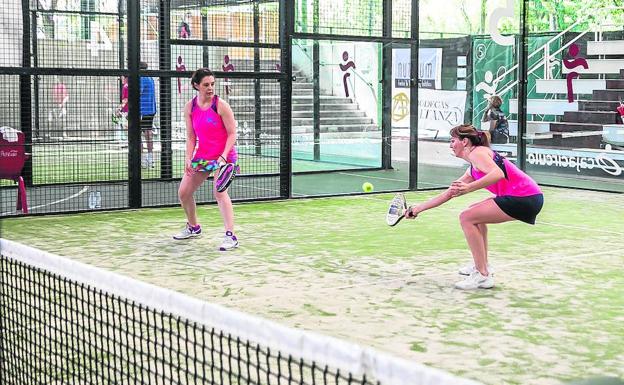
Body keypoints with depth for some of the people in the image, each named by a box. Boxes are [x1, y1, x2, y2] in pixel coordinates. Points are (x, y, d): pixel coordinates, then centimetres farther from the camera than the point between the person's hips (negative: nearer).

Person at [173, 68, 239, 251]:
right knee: (183, 192, 8)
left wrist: (224, 156, -24)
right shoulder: (190, 107, 0)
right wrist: (188, 158, -7)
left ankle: (230, 236, -26)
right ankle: (193, 228, 32)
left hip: (223, 156, -6)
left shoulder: (221, 105, -14)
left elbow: (232, 134, -13)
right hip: (202, 156, 6)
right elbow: (191, 137, 5)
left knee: (219, 192, -24)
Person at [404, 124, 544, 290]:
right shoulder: (472, 170, 24)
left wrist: (469, 188, -32)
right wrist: (419, 208, 33)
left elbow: (498, 174, -24)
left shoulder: (477, 152, -5)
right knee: (475, 212, 26)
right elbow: (449, 193, 30)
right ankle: (482, 265, 30)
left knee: (467, 218, -9)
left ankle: (483, 276, -9)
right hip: (528, 198, 10)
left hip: (524, 199, -10)